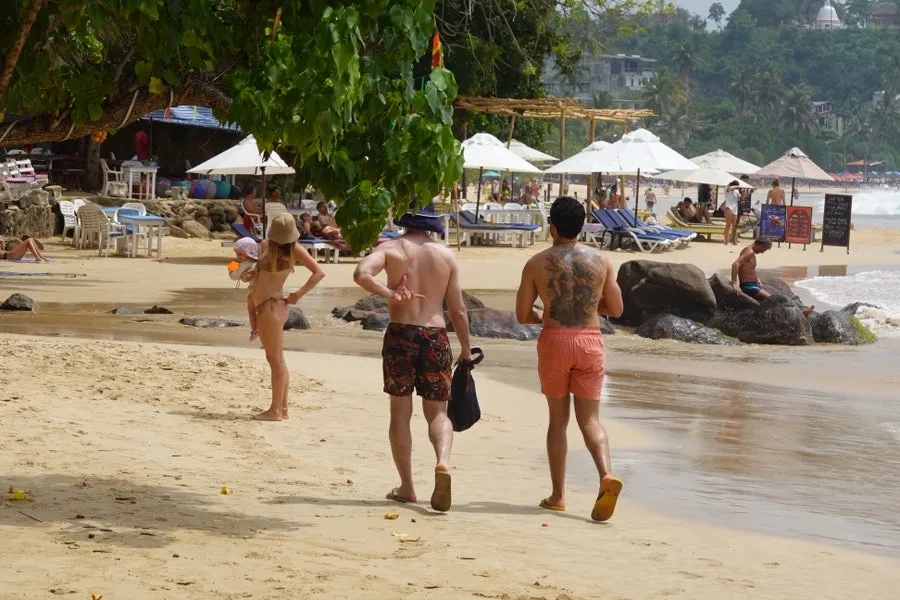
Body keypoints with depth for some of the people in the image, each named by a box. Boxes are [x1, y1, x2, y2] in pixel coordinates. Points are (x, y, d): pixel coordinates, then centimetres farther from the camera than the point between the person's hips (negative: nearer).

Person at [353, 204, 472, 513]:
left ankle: (406, 487, 13)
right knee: (437, 412, 8)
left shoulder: (391, 248, 1)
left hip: (400, 335, -1)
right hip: (436, 336, 1)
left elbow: (362, 273, -19)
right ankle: (443, 462, -21)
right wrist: (466, 348, 18)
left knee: (400, 414, 10)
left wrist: (390, 294, -10)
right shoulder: (446, 255, 7)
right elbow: (458, 310, 7)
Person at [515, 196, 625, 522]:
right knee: (590, 418, 4)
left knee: (558, 418, 12)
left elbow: (522, 315, 2)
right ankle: (606, 475, -22)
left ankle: (558, 495, 13)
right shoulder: (601, 261, 3)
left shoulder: (537, 263, -1)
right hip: (590, 340, 1)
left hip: (554, 339, -1)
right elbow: (616, 309, 9)